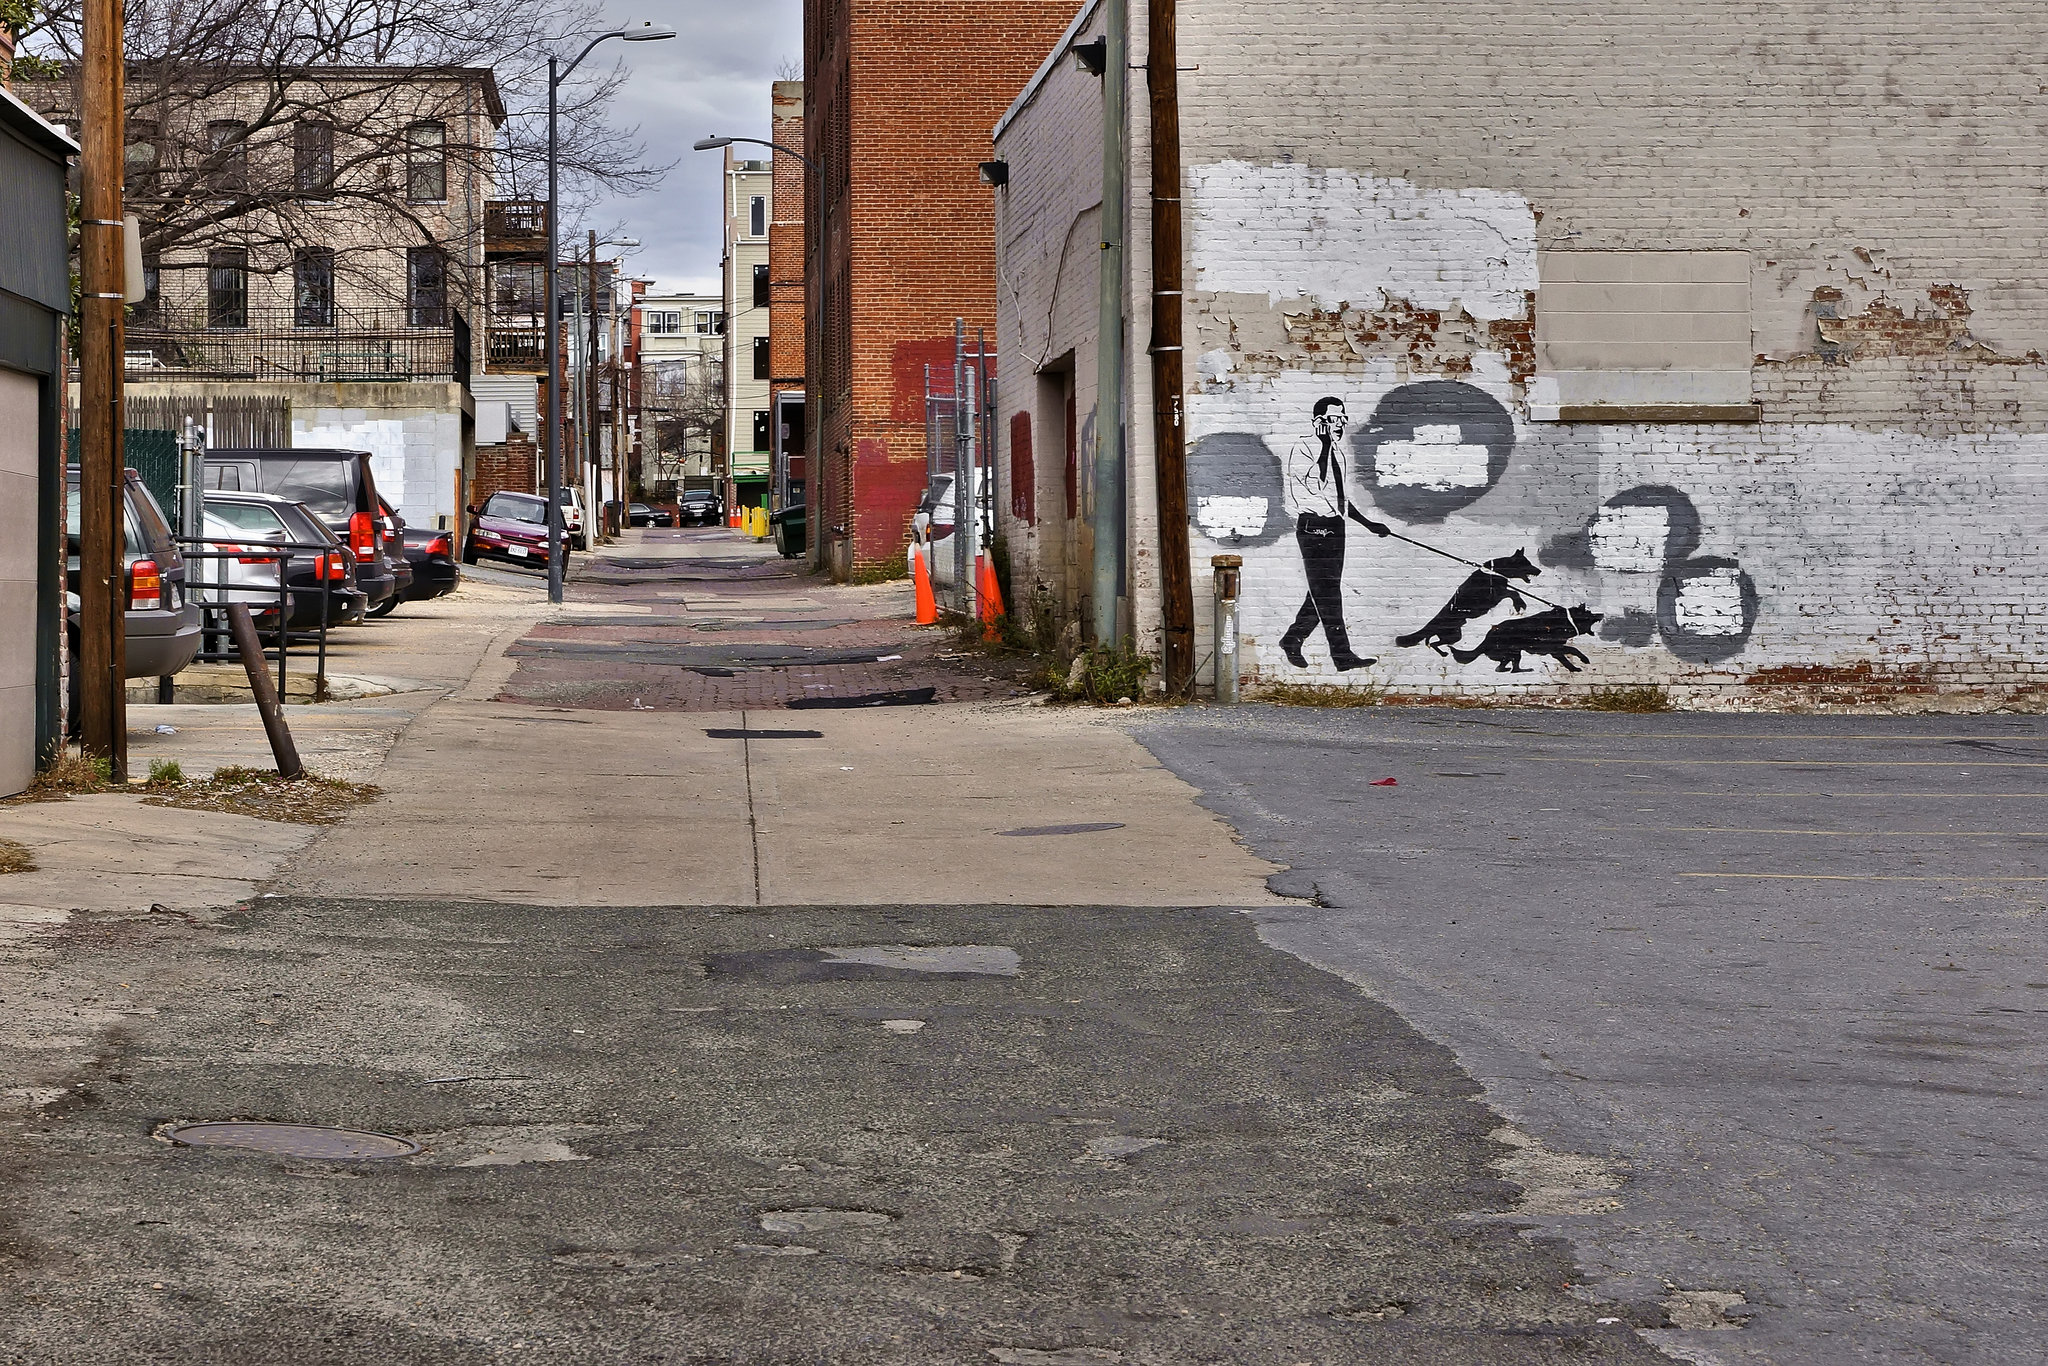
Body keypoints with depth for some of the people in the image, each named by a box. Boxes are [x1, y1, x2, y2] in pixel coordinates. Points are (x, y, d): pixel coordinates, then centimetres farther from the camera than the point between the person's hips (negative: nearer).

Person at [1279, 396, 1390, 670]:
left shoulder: (1337, 452, 18)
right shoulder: (1303, 448, -7)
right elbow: (1316, 483, -22)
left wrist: (1368, 524, 24)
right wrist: (1326, 443, -19)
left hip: (1334, 526, 9)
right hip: (1313, 527, -9)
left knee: (1325, 591, 9)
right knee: (1327, 592, -10)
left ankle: (1292, 640, 24)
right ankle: (1342, 656, -13)